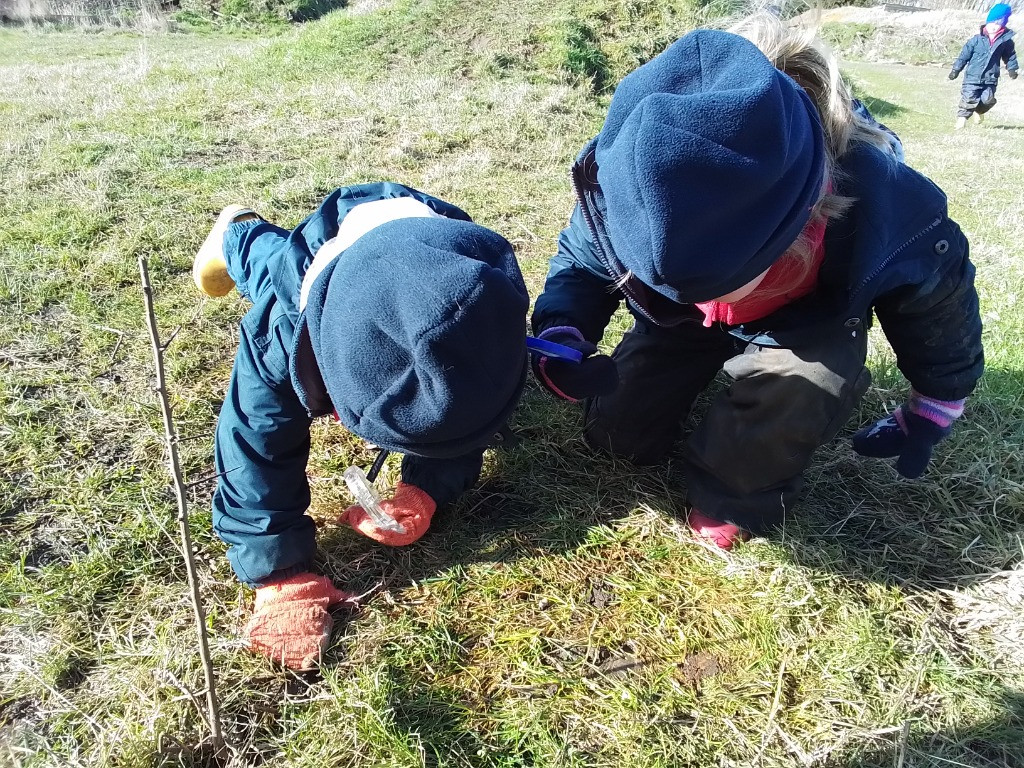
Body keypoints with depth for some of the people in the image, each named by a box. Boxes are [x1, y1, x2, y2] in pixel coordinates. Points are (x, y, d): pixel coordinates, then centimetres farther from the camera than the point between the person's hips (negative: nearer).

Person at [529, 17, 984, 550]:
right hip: (683, 321, 3)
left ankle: (732, 495, -6)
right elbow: (579, 263, -12)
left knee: (799, 385, -36)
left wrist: (930, 411, 0)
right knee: (616, 430, -3)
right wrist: (559, 344, -33)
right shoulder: (620, 185, -36)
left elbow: (938, 286, -14)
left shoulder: (876, 200, -39)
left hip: (808, 317, -2)